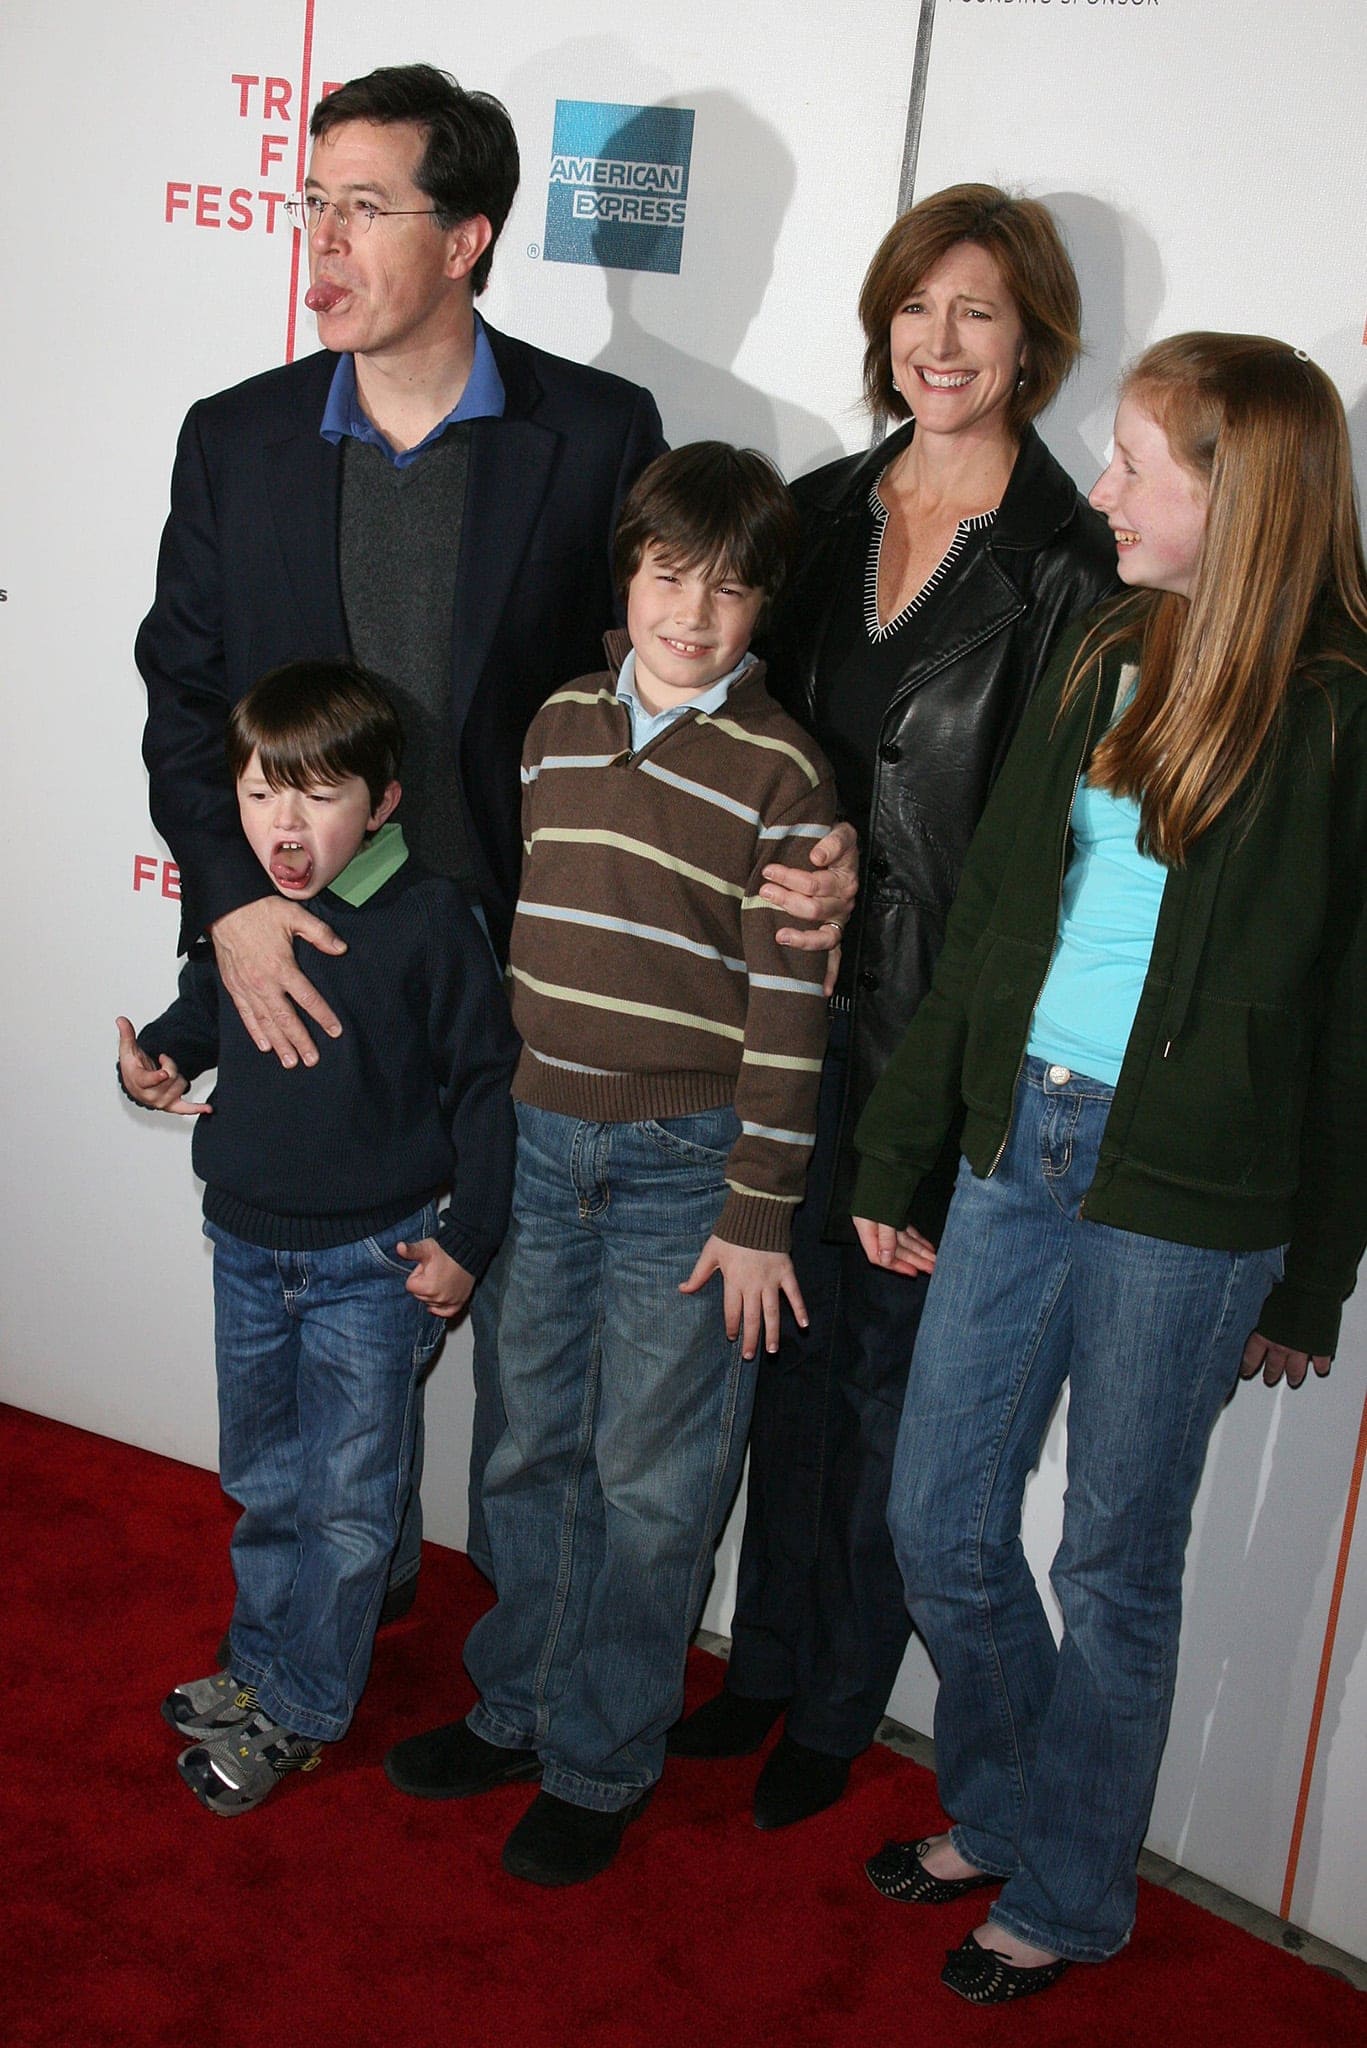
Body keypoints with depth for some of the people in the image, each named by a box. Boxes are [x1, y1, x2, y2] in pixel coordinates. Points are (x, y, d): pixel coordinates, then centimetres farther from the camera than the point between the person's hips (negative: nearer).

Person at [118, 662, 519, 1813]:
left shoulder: (428, 918, -16)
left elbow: (484, 1081, -9)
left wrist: (467, 1242, -10)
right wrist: (156, 1061, -6)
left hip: (376, 1256, -5)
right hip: (246, 1244, 5)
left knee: (349, 1499, 6)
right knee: (264, 1482, 20)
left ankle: (301, 1711, 22)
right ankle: (261, 1664, 39)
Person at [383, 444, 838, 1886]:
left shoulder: (779, 769, -9)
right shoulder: (560, 723, 6)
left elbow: (787, 1008, -10)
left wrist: (758, 1215, -11)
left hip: (687, 1162, -5)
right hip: (542, 1135, 5)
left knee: (649, 1476, 5)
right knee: (537, 1445, 15)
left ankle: (601, 1765, 21)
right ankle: (517, 1708, 33)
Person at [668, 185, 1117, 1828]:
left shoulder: (1068, 557, -9)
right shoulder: (823, 513, 8)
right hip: (802, 998, 5)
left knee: (891, 1368, 8)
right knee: (791, 1339, 17)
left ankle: (840, 1708, 28)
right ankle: (765, 1660, 36)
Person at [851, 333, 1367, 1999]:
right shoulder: (1104, 658, 6)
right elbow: (989, 920, 9)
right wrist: (899, 1156, 10)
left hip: (1186, 1202, -6)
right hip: (1020, 1142, 6)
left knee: (1114, 1565, 10)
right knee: (937, 1522, 14)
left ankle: (1069, 1896, 33)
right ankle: (999, 1813, 40)